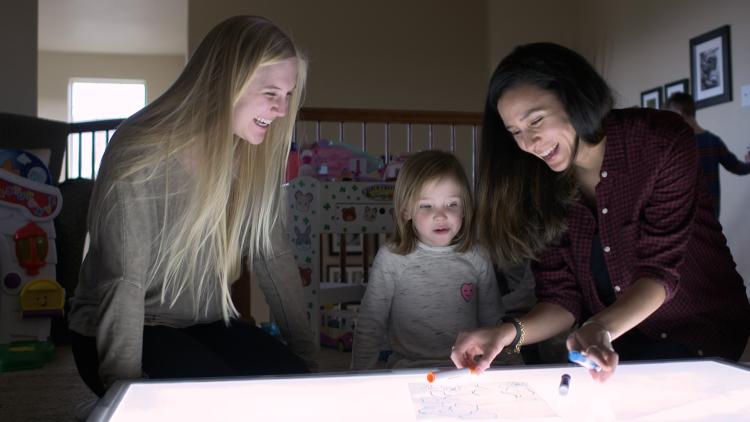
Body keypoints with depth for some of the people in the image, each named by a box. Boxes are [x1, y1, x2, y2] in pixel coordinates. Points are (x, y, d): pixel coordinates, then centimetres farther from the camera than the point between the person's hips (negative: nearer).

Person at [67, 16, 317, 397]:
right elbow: (121, 284, -23)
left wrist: (305, 348, -3)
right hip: (120, 333, -5)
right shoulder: (141, 153, -22)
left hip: (208, 324, 5)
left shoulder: (254, 155, -4)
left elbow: (273, 256, -1)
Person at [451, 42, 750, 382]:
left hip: (701, 334, -2)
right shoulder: (542, 186, -6)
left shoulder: (664, 141, -15)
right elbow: (561, 298, -8)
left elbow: (660, 272, -18)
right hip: (617, 345, 3)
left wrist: (600, 328, -38)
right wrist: (510, 333, -29)